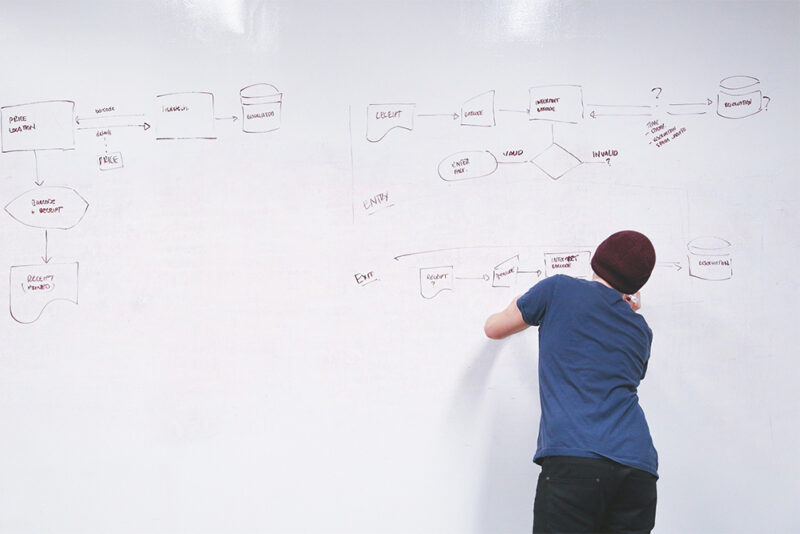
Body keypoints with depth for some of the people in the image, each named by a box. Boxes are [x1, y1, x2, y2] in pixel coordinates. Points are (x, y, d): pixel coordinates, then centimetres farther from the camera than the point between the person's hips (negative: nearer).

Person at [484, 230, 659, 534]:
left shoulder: (559, 289, 8)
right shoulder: (641, 331, 21)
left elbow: (494, 328, 21)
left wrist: (520, 306, 43)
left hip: (573, 461, -5)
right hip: (639, 469, 5)